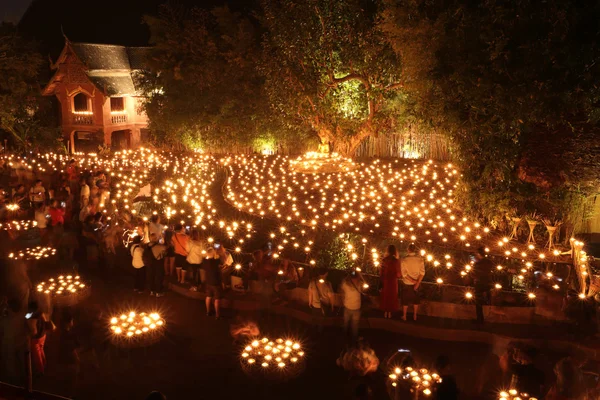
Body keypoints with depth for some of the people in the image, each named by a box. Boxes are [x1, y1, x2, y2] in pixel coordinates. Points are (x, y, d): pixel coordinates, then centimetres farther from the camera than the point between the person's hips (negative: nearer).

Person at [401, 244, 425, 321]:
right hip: (416, 283, 2)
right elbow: (422, 272, -15)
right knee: (415, 299, 21)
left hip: (407, 283, -2)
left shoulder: (404, 260, -20)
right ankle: (414, 316, 31)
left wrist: (413, 281, -13)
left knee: (405, 300, 16)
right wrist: (417, 283, -14)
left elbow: (404, 274, -20)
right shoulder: (420, 259, -14)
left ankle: (404, 316, 28)